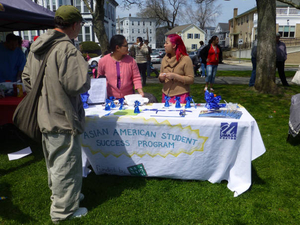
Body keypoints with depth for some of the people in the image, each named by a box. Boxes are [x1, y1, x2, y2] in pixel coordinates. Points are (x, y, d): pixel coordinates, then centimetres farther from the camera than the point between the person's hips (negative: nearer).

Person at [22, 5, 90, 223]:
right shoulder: (67, 49, -22)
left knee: (54, 161, 24)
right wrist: (84, 72, -5)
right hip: (63, 118, -9)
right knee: (66, 164, 6)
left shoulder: (37, 47, 6)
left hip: (45, 116, 9)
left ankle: (60, 194, 44)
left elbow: (27, 79, 12)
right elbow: (78, 85, -25)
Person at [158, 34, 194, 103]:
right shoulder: (164, 59, 11)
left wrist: (175, 76, -19)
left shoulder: (186, 59, -6)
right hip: (166, 95, 5)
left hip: (181, 96, -5)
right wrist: (161, 78, -4)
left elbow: (191, 80, -12)